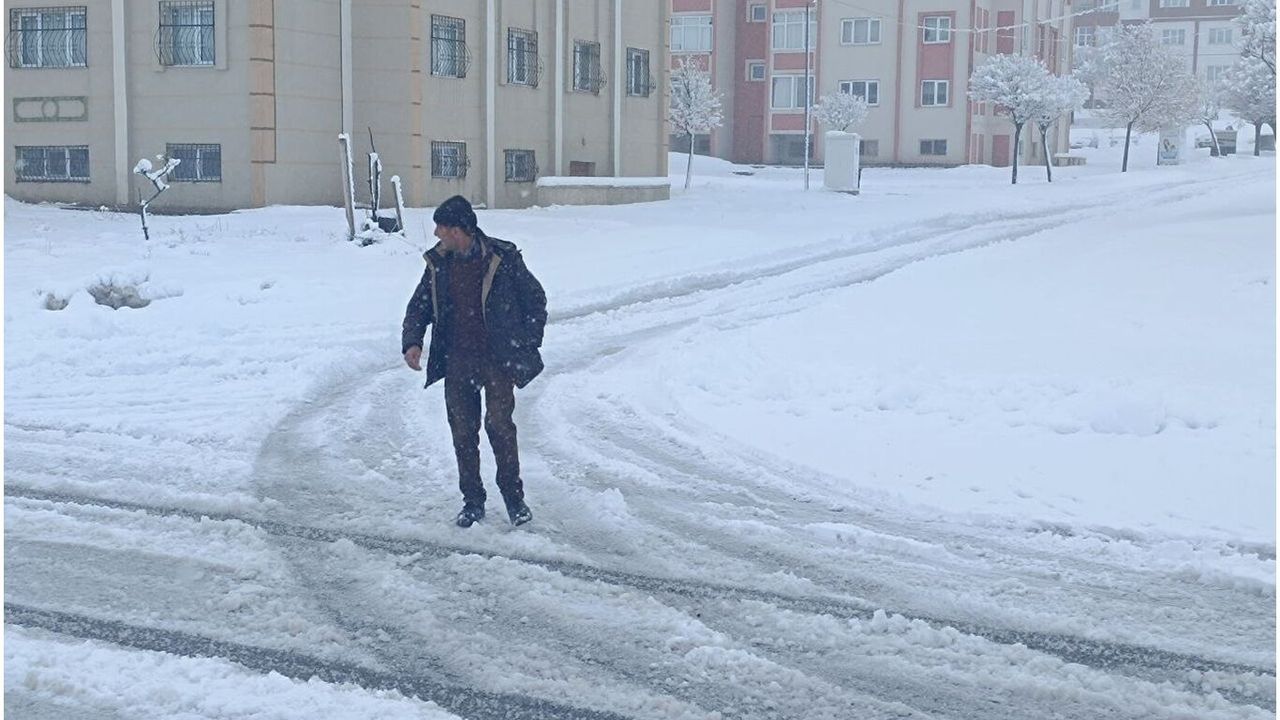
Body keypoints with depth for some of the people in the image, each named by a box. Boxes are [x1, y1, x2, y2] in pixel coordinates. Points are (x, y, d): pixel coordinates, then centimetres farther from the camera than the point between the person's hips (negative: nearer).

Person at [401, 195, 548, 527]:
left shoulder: (502, 258, -8)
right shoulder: (438, 263, 5)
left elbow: (535, 299, 1)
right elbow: (418, 306, 13)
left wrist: (527, 345, -2)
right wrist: (412, 341, -5)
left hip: (497, 360, -4)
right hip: (457, 362, 4)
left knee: (500, 425, -6)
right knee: (463, 431, 6)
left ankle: (514, 497, 11)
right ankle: (472, 501, 18)